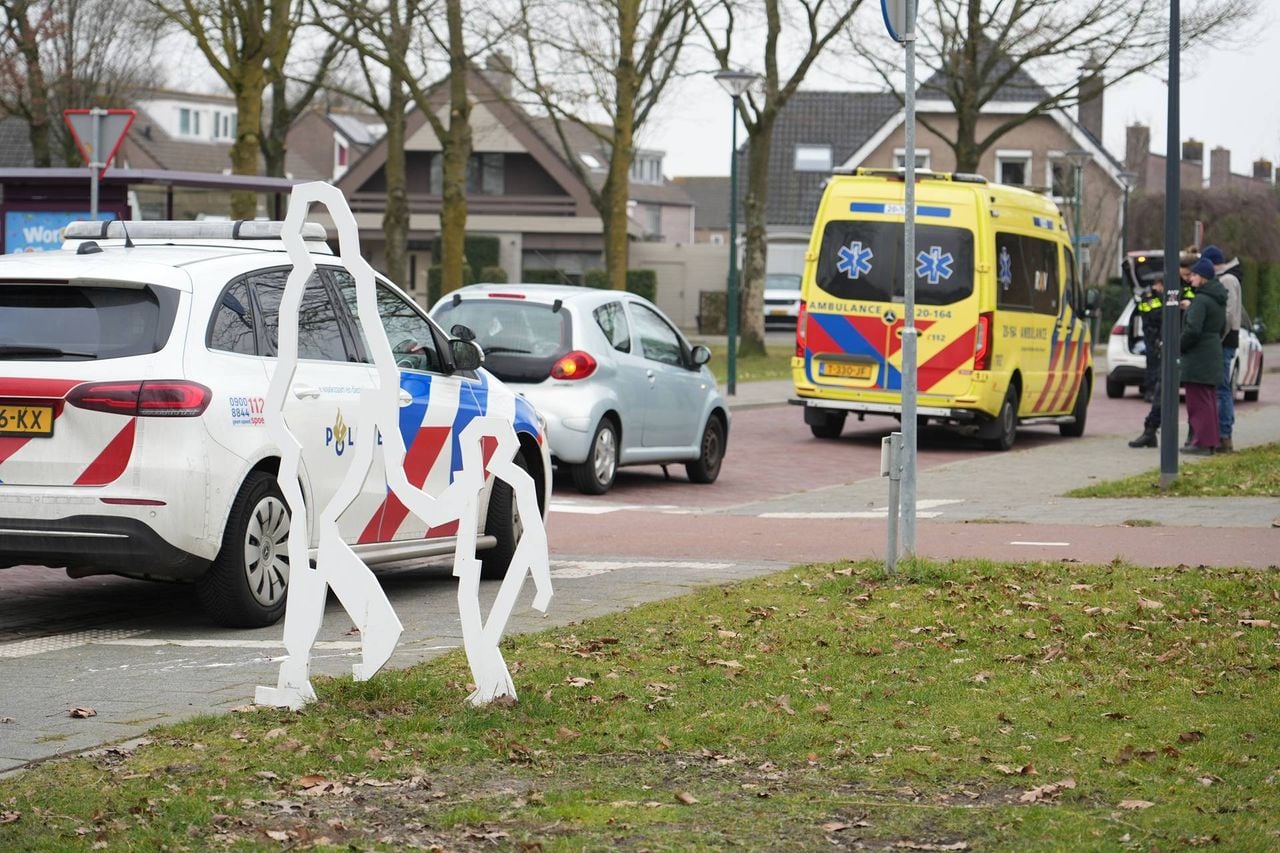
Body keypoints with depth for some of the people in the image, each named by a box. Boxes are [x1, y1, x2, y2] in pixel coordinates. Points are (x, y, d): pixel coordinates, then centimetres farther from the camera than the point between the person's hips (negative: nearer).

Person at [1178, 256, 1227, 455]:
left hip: (1198, 359, -10)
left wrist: (1179, 346, -11)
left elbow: (1193, 330, -25)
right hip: (1213, 355, 10)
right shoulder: (1219, 301, 13)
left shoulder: (1201, 300, -18)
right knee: (1209, 400, 14)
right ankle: (1211, 441, 18)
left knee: (1198, 401, -6)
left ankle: (1202, 443, -7)